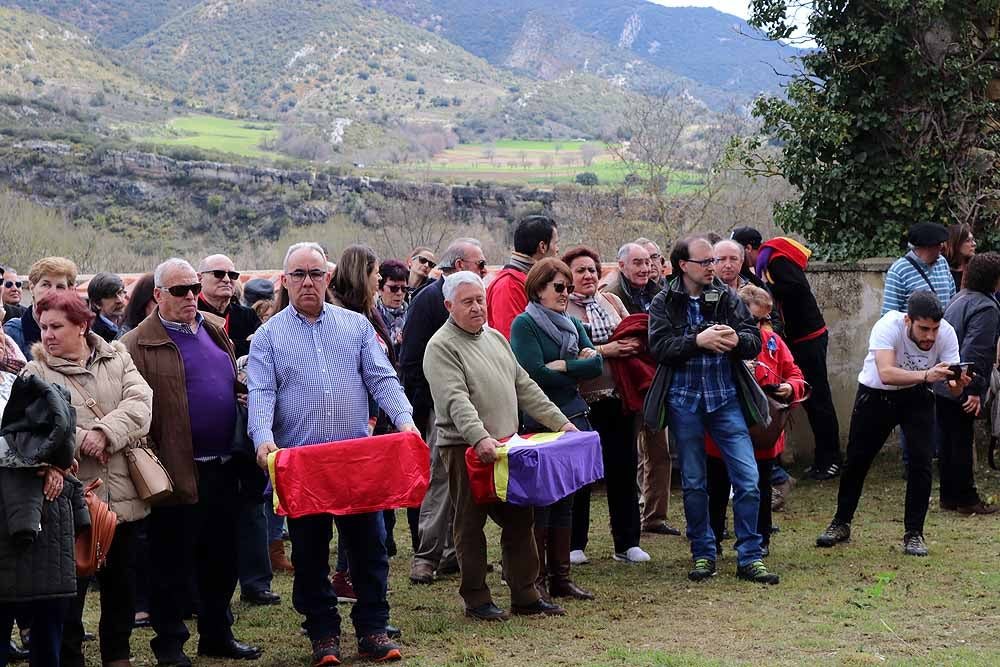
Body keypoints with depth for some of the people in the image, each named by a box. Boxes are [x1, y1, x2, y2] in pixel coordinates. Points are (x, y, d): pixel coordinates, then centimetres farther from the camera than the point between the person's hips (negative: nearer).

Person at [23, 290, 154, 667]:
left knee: (121, 581, 14)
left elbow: (139, 403, -7)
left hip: (122, 493, 3)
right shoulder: (37, 372, 2)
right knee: (69, 586, 1)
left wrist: (104, 432, -21)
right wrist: (79, 440, -24)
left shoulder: (118, 360, 9)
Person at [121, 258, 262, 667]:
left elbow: (237, 387, 23)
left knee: (222, 558, 14)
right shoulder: (138, 345, -7)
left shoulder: (215, 333, 15)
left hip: (224, 468, 6)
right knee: (173, 563, 4)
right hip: (179, 474, -6)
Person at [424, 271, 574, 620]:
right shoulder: (441, 346, -8)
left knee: (519, 520, 8)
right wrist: (480, 437, -33)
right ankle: (476, 600, 10)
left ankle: (526, 596, 16)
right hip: (465, 448, -7)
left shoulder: (496, 338, 17)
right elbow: (456, 400, -20)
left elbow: (524, 387, 20)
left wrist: (560, 421, 14)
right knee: (471, 526, 1)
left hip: (506, 446, 7)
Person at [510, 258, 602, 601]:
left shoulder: (573, 325, 15)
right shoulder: (524, 324, -5)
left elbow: (597, 365, 3)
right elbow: (534, 373, -17)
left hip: (573, 419, 6)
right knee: (539, 502, -3)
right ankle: (534, 578, 3)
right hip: (538, 423, -6)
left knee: (565, 502, 10)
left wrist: (562, 366, -9)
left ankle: (560, 577, 17)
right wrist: (577, 371, -5)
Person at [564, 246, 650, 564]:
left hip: (618, 396, 5)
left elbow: (635, 335, 15)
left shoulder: (611, 301, 12)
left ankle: (627, 543, 16)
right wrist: (603, 351, -18)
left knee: (623, 467, 7)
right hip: (581, 400, -5)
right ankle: (574, 543, 15)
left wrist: (633, 345, -7)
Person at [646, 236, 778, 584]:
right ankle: (703, 554, 21)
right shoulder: (664, 303, 1)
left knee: (748, 479, -5)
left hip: (725, 399, 1)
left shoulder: (727, 298, 6)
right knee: (693, 483, 8)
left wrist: (736, 339, -22)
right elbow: (659, 347, -12)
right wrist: (698, 340, -23)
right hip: (684, 402, -1)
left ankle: (749, 558, 4)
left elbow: (755, 341, -1)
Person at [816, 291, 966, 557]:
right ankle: (841, 523, 31)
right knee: (857, 460, 10)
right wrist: (926, 375, -59)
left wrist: (959, 382, -47)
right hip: (875, 394, -1)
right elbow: (886, 373, -47)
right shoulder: (888, 326, -34)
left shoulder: (946, 333, -24)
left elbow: (953, 389, -23)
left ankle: (914, 533, 1)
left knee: (921, 460, -13)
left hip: (916, 396, 1)